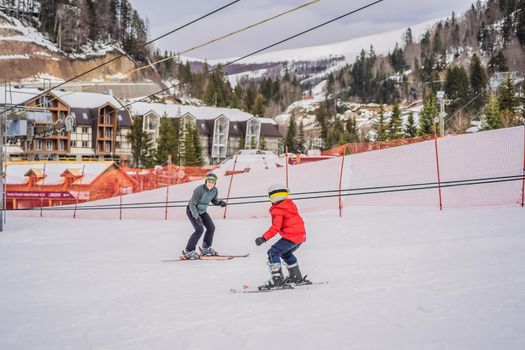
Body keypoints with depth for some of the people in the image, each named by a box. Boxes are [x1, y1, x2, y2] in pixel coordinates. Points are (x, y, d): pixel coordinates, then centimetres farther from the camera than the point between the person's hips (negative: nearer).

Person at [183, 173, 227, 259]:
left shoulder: (215, 190, -12)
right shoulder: (200, 190, -32)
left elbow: (214, 200, 7)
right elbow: (192, 204, -28)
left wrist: (220, 203, -16)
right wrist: (196, 217, -37)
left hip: (202, 211, 7)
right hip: (192, 211, -7)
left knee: (211, 228, 3)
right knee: (200, 229, -20)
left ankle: (206, 248, 22)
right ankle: (188, 251, -11)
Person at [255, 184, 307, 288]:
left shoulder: (278, 210, -10)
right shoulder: (291, 205, 16)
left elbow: (276, 227, -20)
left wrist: (263, 238, -20)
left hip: (291, 236, -9)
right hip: (301, 235, 9)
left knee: (273, 253, -7)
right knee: (286, 254, 29)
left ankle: (277, 279, -15)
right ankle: (296, 277, 33)